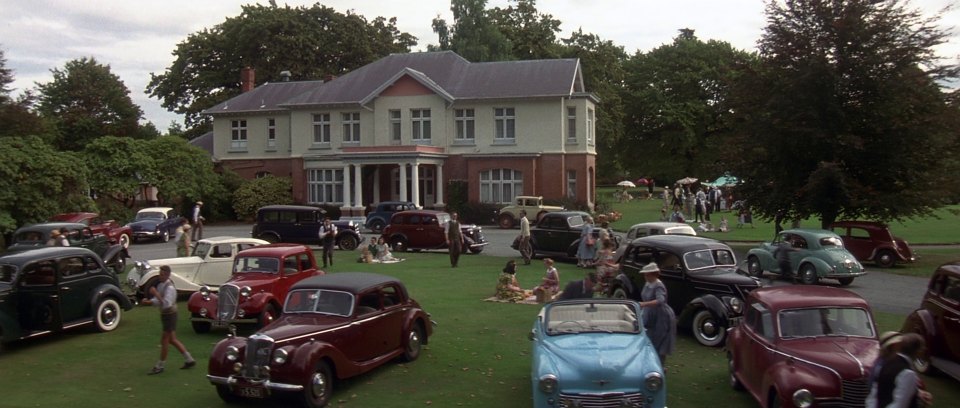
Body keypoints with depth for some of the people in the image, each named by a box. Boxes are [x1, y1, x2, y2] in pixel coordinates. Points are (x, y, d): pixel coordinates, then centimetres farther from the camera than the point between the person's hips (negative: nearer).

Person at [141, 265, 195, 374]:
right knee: (172, 340, 16)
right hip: (164, 315, 9)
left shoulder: (170, 287, -22)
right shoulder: (160, 284, 5)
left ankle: (159, 366, 12)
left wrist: (156, 293, -32)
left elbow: (166, 304, -32)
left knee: (164, 341, 0)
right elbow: (157, 300, 11)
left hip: (170, 315, -9)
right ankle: (189, 360, 25)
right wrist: (148, 301, -8)